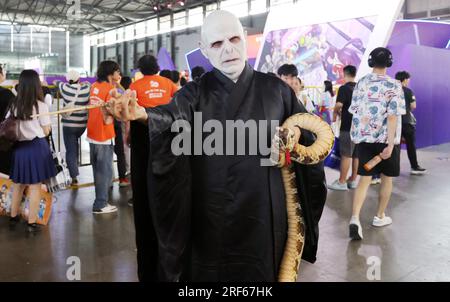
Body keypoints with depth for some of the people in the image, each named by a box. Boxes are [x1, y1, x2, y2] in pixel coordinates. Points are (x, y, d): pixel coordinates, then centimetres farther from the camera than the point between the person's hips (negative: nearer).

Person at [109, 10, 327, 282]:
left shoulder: (275, 89, 2)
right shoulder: (195, 93, -2)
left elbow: (311, 130, 12)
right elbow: (171, 116, -23)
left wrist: (297, 131, -10)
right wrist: (142, 113, -44)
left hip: (263, 211, 1)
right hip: (211, 214, 0)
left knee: (260, 272, 14)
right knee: (209, 272, 12)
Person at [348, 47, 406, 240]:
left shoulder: (361, 83, 4)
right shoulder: (394, 85, -8)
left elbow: (355, 112, 8)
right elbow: (392, 117, -16)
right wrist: (390, 144, -17)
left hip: (364, 138, 3)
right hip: (386, 139, -3)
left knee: (364, 179, 4)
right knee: (386, 178, 15)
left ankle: (355, 218, -14)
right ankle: (380, 216, 26)